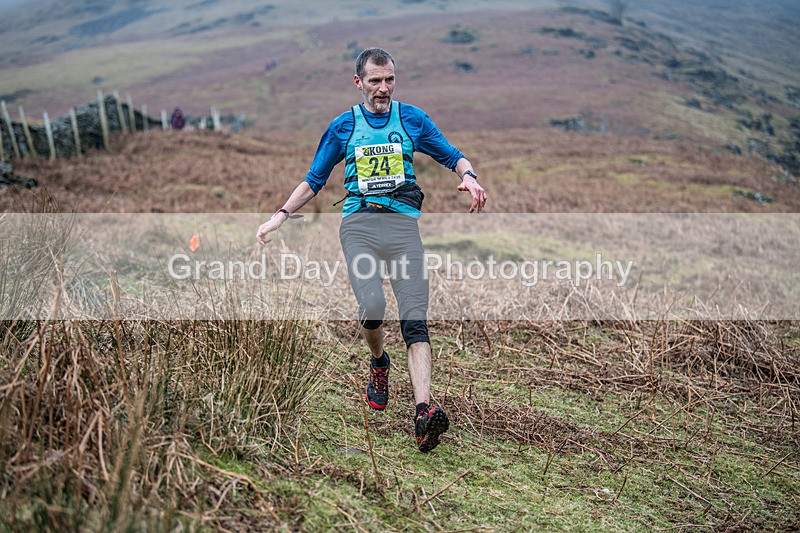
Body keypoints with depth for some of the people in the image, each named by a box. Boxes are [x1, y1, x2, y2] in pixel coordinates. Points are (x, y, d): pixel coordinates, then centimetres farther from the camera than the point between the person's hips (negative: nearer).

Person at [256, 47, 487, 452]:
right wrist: (281, 215, 8)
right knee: (372, 305, -23)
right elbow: (314, 180, 19)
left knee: (415, 320, -14)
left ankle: (423, 411, -23)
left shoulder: (411, 118, 14)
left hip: (404, 223, 0)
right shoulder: (342, 127, 14)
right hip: (359, 224, 0)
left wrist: (468, 176, -4)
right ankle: (378, 364, 11)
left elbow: (452, 157, 19)